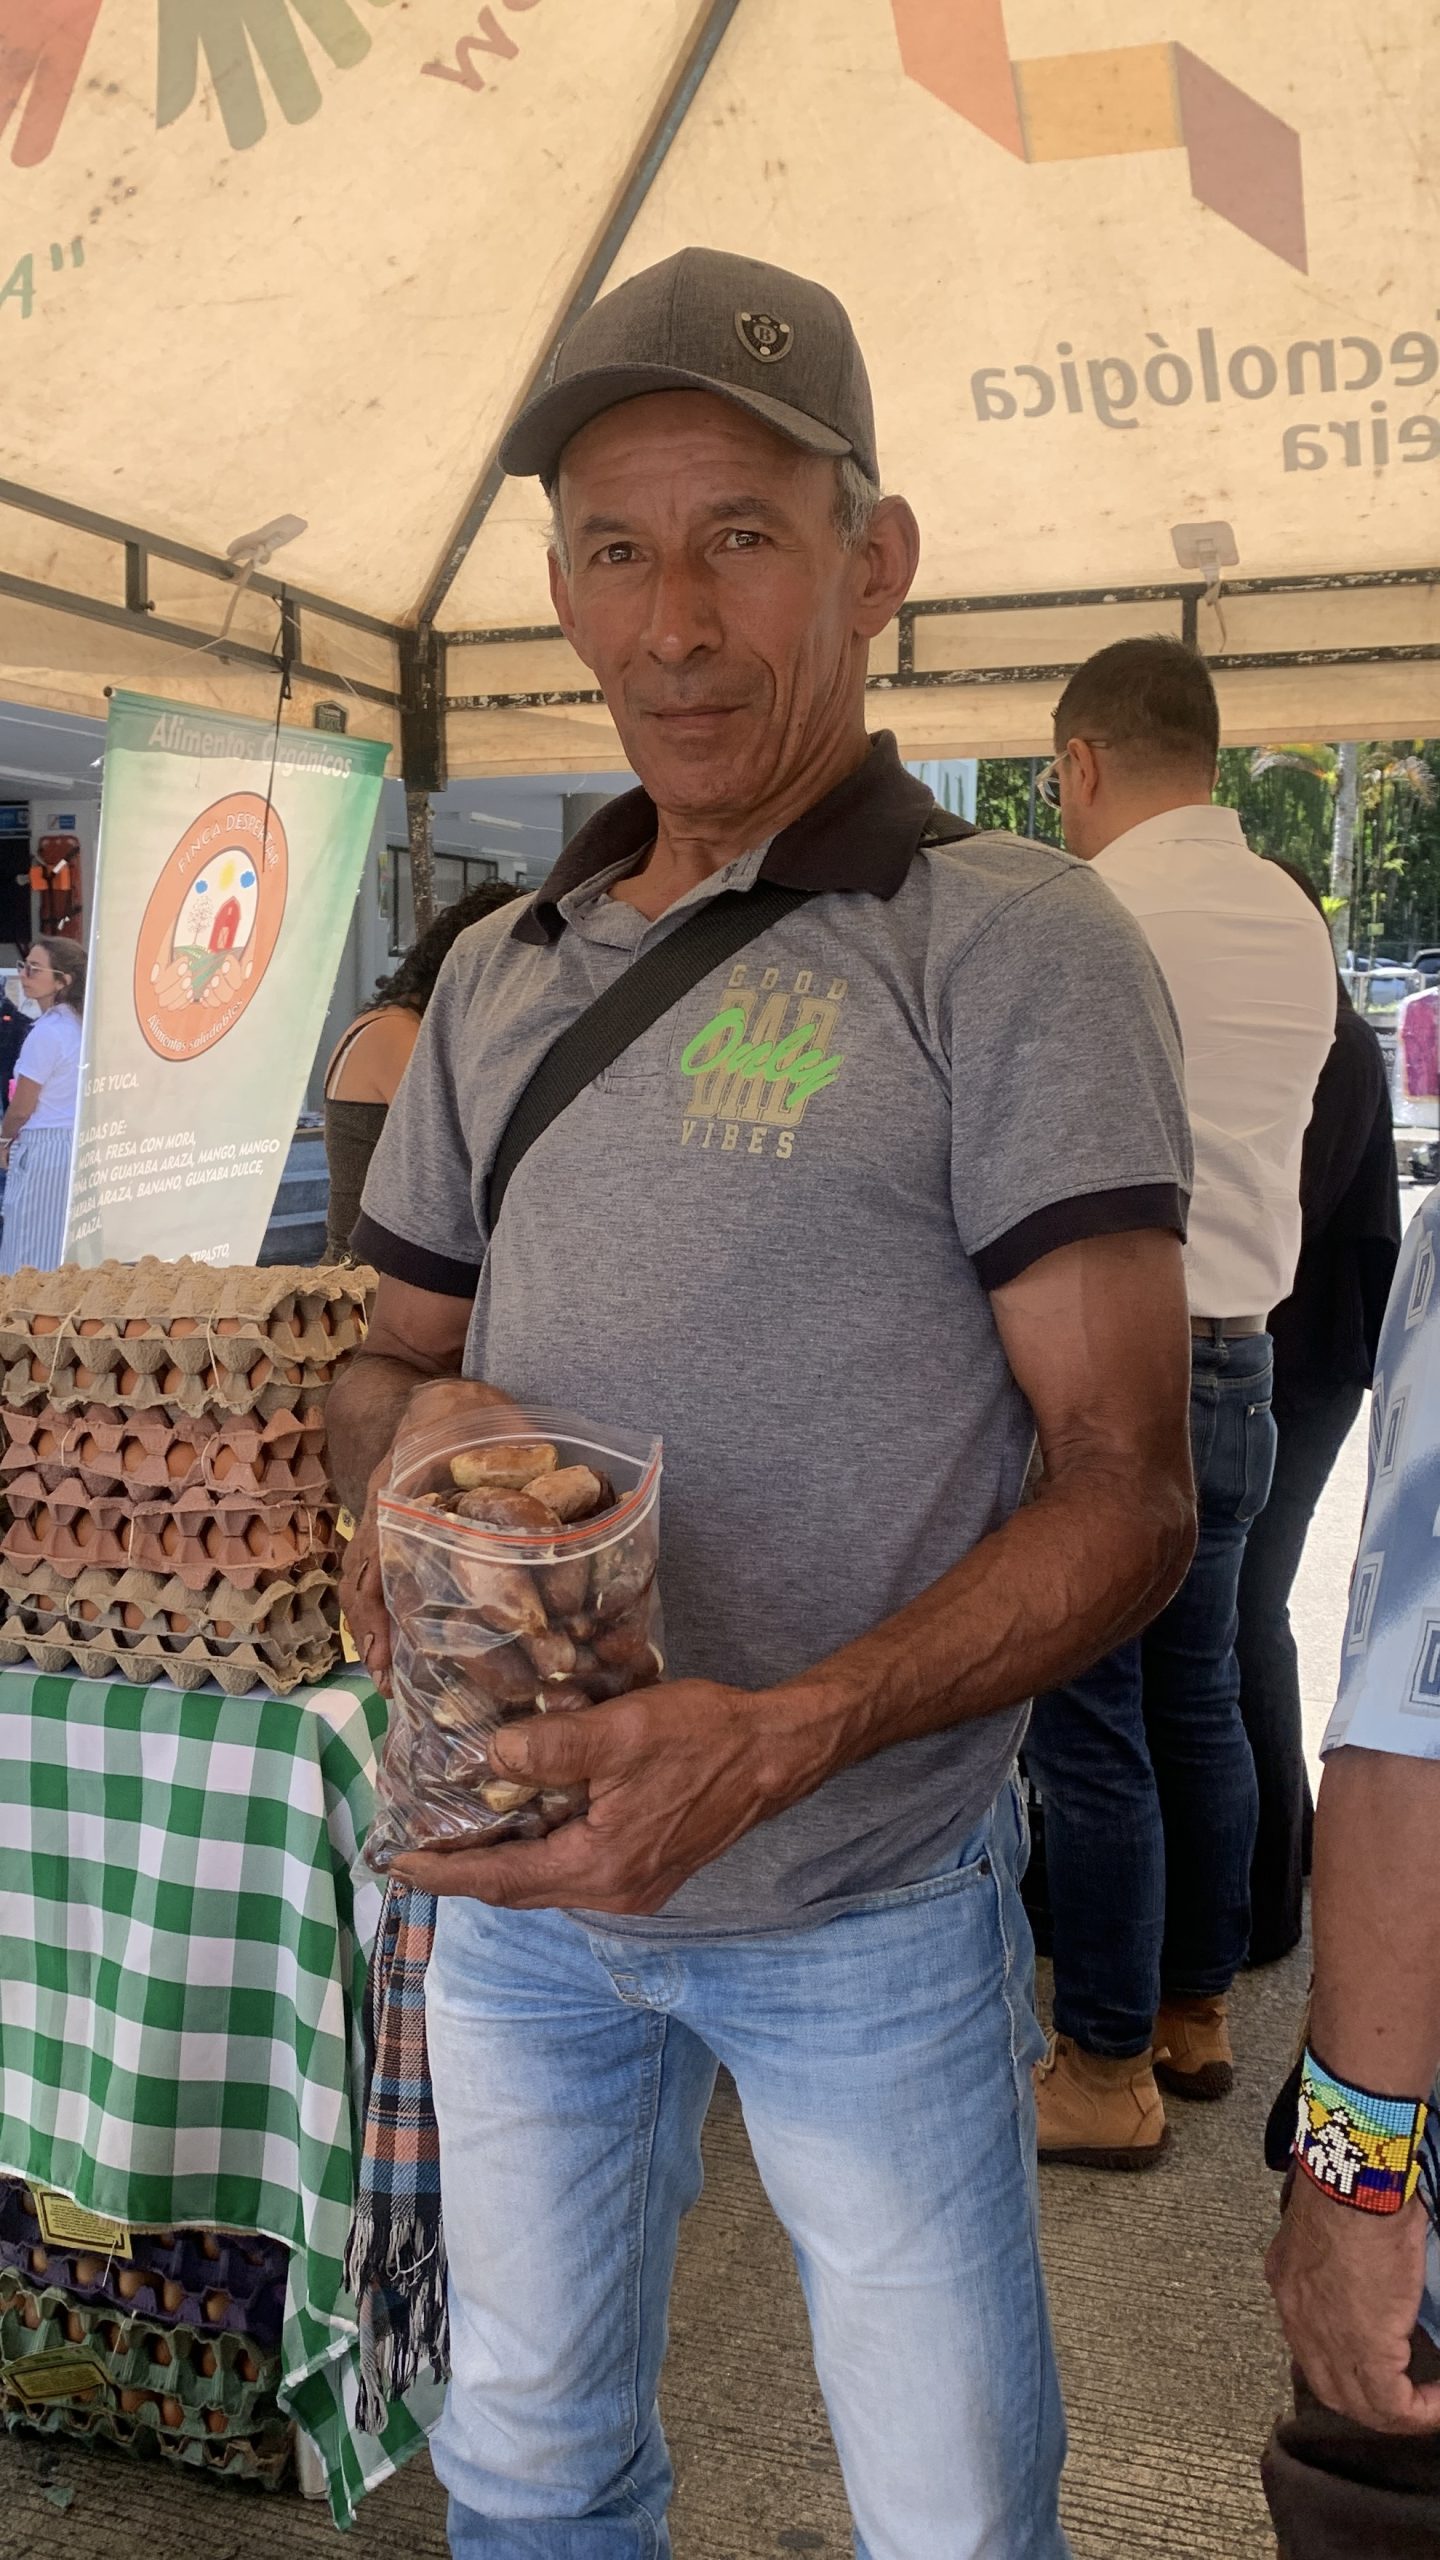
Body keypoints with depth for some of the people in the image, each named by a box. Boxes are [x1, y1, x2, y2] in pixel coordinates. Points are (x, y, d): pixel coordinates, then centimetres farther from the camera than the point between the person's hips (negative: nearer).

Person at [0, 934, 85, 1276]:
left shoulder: (46, 1033, -17)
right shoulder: (80, 1024, 7)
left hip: (43, 1151, -8)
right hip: (78, 1145, 8)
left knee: (30, 1262, -1)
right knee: (64, 1257, 11)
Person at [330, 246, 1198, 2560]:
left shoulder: (1010, 943, -13)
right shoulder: (500, 977, 6)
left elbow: (1129, 1493, -17)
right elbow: (396, 1354, 14)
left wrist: (786, 1738, -31)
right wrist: (403, 1449, -10)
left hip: (868, 1907, -4)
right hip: (516, 1866, 5)